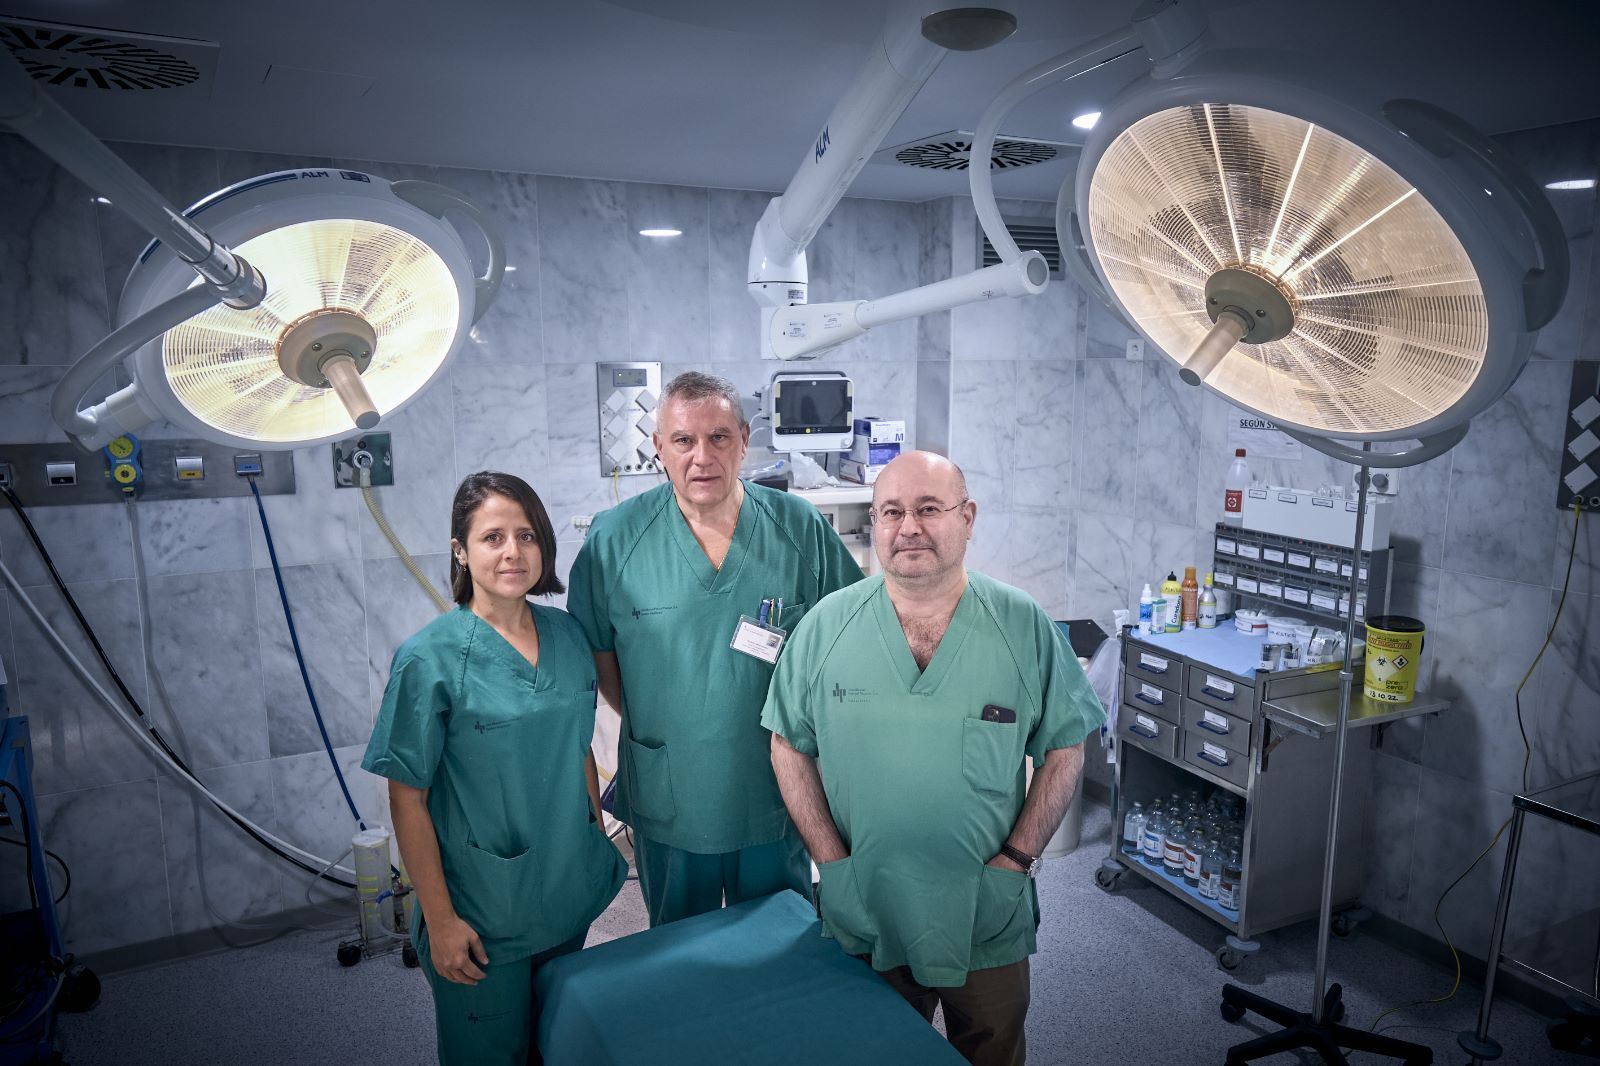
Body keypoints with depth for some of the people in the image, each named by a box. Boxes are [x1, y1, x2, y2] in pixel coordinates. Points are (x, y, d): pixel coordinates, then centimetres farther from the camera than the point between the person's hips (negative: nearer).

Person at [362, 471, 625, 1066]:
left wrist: (600, 840, 11)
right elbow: (408, 800, -13)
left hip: (571, 893, 5)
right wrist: (439, 920, -12)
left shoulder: (566, 635, -3)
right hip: (484, 914, -4)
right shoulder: (430, 659, -17)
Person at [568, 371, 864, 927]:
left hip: (777, 797, 1)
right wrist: (652, 728, -5)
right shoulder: (614, 537, -10)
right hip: (666, 804, 0)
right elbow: (597, 651, 0)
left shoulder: (801, 527, -8)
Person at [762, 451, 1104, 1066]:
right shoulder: (826, 625, -8)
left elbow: (1064, 748, -2)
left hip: (988, 922, 0)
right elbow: (789, 746, -1)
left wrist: (1017, 857, -8)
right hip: (862, 917, 0)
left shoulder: (1024, 627, -9)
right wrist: (832, 858, -7)